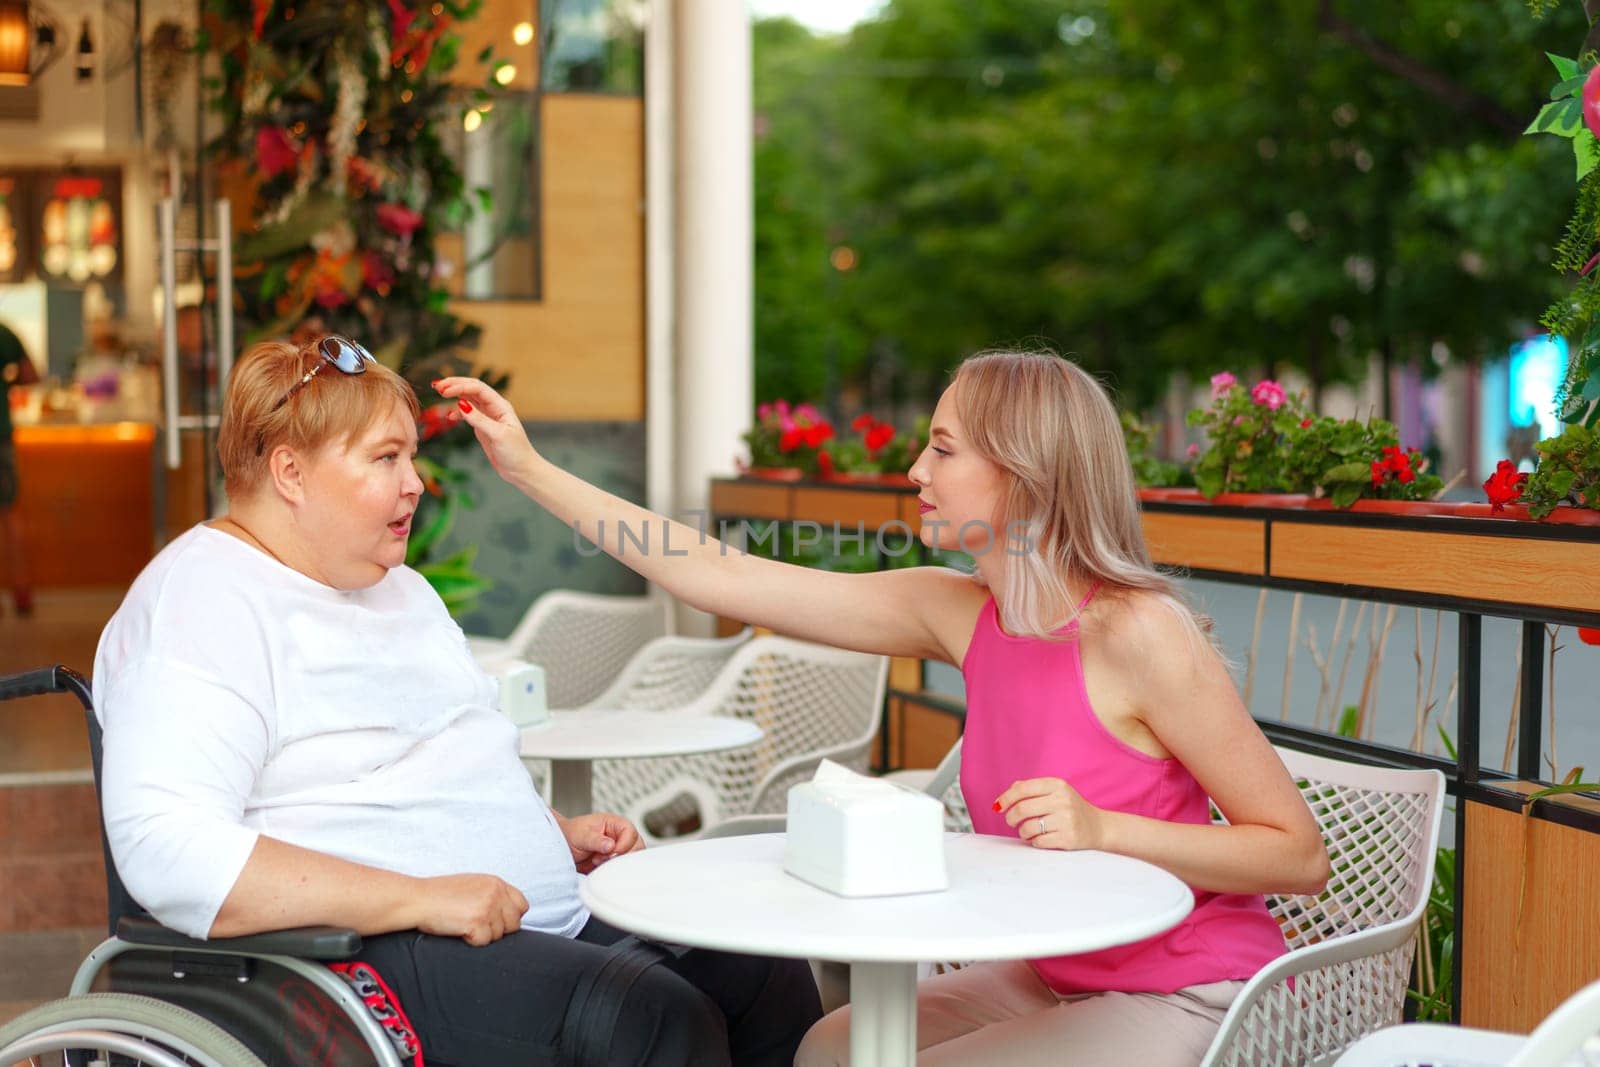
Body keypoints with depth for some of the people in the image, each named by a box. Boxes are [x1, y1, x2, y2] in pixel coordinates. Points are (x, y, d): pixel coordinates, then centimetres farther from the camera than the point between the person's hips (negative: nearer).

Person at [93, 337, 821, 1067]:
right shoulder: (201, 601, -10)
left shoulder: (399, 587, 21)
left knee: (771, 979, -6)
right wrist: (421, 899, -26)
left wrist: (556, 834, 12)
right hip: (361, 952, -9)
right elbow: (165, 850, -24)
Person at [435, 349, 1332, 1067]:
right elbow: (720, 578, -2)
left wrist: (1105, 830, -29)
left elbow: (1302, 855, -17)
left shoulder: (1138, 633, -23)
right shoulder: (958, 612, -3)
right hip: (1054, 979, 7)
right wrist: (530, 469, 0)